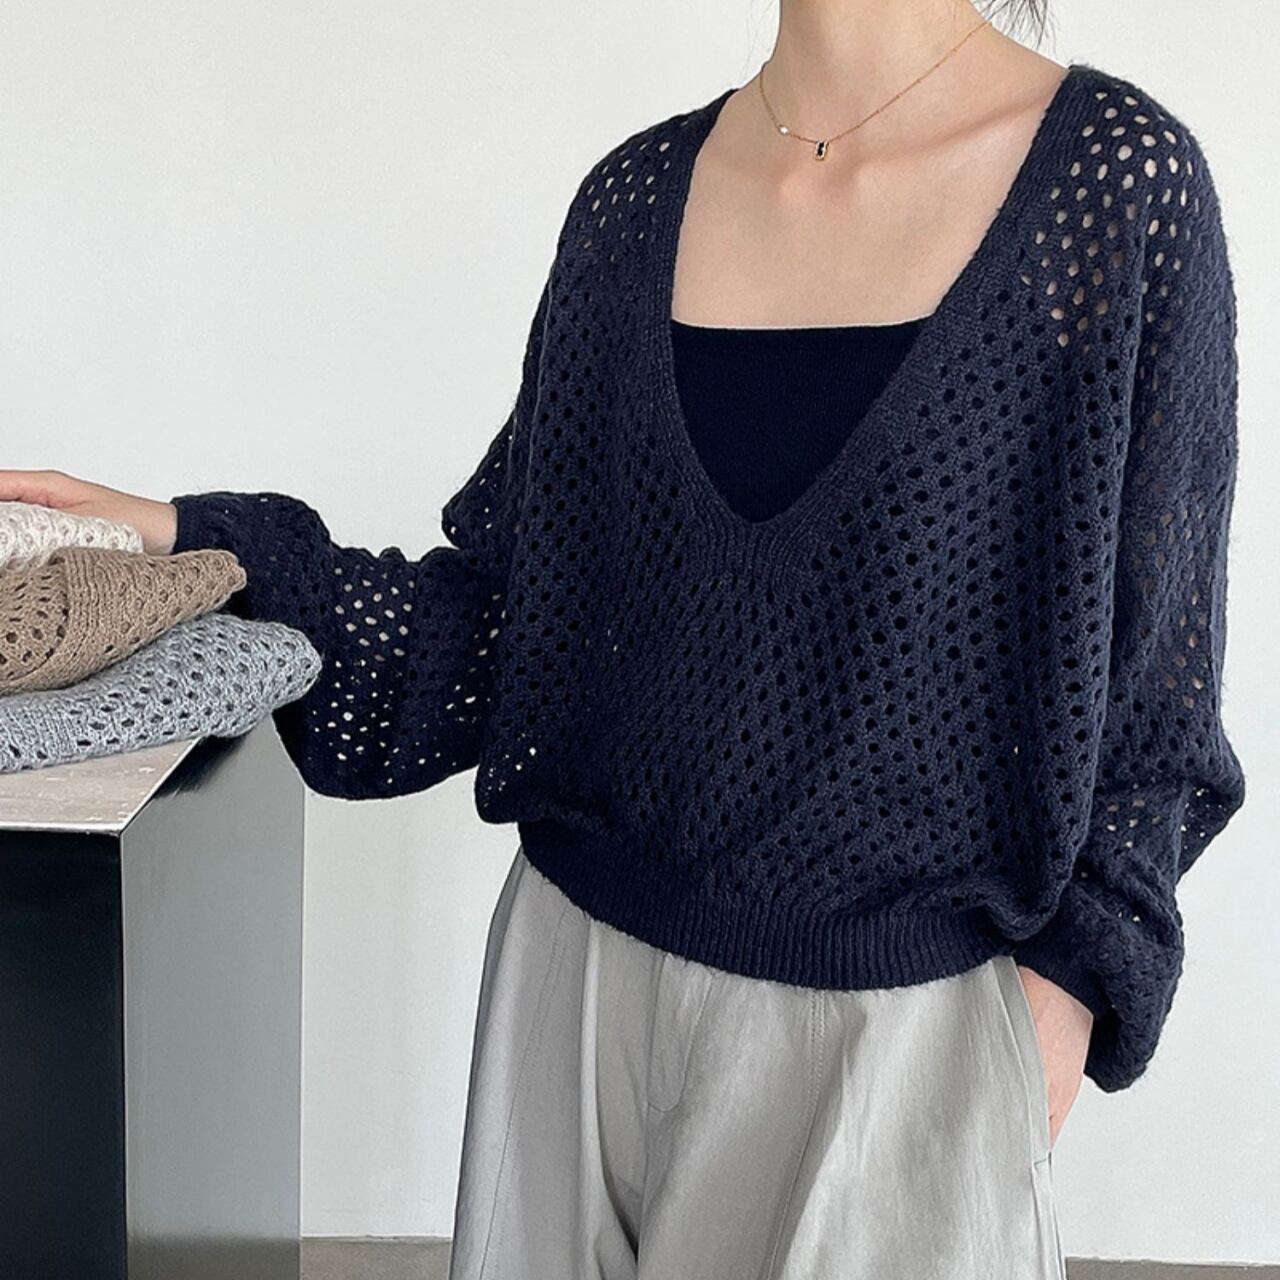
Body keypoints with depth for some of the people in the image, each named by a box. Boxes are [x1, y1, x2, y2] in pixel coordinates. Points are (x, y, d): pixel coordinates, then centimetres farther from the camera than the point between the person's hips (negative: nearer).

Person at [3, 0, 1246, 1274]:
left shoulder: (1120, 176, -9)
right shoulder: (639, 193, 3)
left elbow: (1148, 674, -4)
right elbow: (514, 603, 5)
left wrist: (1067, 984, -10)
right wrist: (192, 545, -3)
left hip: (896, 1015, -3)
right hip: (584, 976, 4)